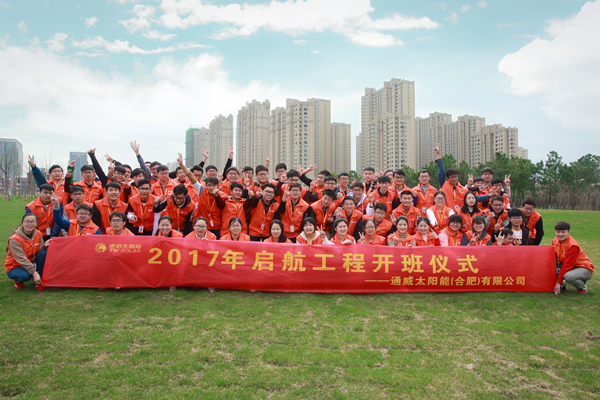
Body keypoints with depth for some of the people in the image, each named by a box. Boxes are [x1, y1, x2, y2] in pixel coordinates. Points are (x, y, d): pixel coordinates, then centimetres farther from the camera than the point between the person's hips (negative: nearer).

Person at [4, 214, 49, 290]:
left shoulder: (38, 234, -6)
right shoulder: (15, 239, -23)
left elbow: (38, 251, -9)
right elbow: (21, 259, -28)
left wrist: (44, 246, -32)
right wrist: (34, 273, -36)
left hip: (31, 262, 5)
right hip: (15, 267, -5)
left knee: (43, 254, -23)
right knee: (26, 275, -37)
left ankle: (40, 281, -10)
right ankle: (18, 281, 3)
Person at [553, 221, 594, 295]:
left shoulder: (573, 245, -25)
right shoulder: (555, 241, -3)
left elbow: (567, 265, -25)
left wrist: (558, 282, -25)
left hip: (584, 268, -7)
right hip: (568, 266, 7)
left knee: (568, 276, -39)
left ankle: (582, 285, -3)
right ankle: (560, 286, -2)